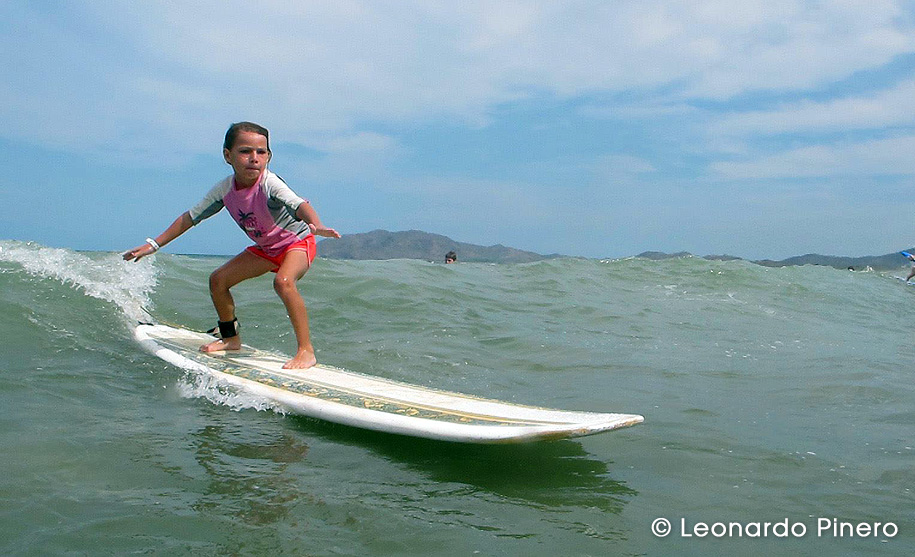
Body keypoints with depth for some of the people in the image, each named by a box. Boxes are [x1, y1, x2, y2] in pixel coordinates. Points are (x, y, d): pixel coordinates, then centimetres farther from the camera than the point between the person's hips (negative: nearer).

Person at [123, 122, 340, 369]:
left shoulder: (269, 184, -32)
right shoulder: (224, 189, -13)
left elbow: (298, 204, -50)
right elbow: (191, 217, -1)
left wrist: (316, 226, -73)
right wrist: (154, 244, 1)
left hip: (297, 242, -7)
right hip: (265, 248, 7)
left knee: (283, 281, -35)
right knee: (218, 279, 5)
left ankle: (306, 351, -27)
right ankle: (231, 338, 25)